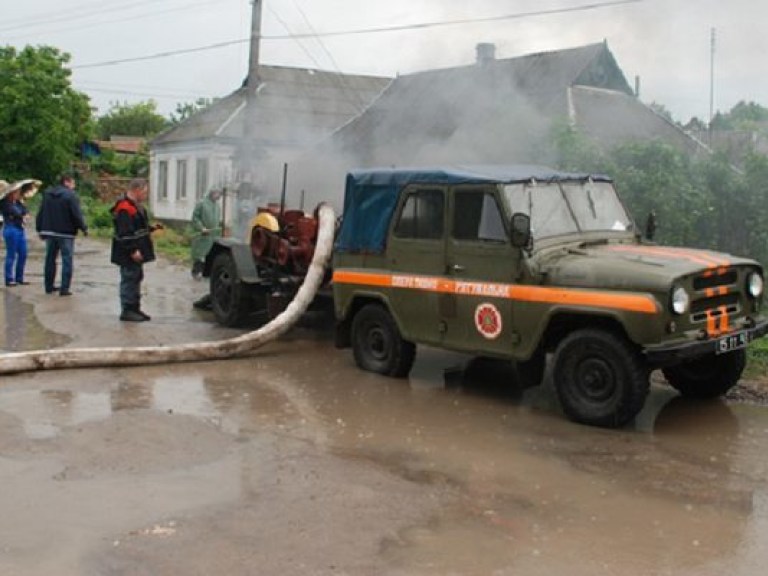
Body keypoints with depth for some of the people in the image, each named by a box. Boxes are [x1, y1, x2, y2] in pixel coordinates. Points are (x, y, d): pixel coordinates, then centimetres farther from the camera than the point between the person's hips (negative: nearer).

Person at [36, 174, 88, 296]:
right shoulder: (70, 195, -11)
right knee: (67, 260, -2)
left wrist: (40, 229, 18)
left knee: (50, 259, 15)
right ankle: (64, 289, -6)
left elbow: (40, 213, 12)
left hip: (49, 232, 6)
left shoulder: (47, 194, 10)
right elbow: (77, 214, -15)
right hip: (65, 233, -6)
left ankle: (49, 286, 19)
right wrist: (84, 228, -5)